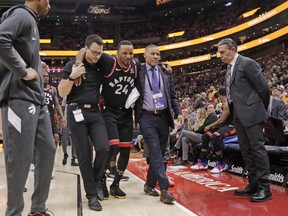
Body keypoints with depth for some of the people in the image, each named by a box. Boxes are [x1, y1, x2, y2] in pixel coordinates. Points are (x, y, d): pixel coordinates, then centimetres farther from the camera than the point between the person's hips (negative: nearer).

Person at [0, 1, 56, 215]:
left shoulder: (31, 20, 22)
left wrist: (37, 66, 8)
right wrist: (22, 72, -19)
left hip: (37, 98, 10)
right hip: (20, 98, -9)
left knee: (47, 150, 11)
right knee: (21, 157, -3)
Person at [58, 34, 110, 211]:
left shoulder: (100, 66, 9)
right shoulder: (72, 65, -3)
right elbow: (62, 93, -6)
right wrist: (72, 77, -18)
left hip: (95, 112, 3)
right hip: (77, 113, -3)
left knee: (104, 148, -13)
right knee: (84, 155, 0)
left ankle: (97, 180, 16)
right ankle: (92, 195, 11)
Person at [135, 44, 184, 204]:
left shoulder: (166, 72, 10)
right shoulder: (138, 72, 1)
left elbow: (173, 96, 9)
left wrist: (178, 113, -3)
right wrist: (136, 115, 0)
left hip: (164, 116, 4)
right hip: (147, 117, -4)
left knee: (160, 153, 9)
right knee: (155, 153, -11)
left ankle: (150, 184, 24)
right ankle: (164, 189, -9)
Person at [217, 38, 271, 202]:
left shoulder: (247, 63, -9)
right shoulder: (230, 68, 16)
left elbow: (263, 88, -9)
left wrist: (263, 109, 1)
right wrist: (234, 113, 12)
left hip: (251, 113, -9)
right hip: (238, 115, 9)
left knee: (257, 148, -5)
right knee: (246, 151, 12)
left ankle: (264, 188, 1)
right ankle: (253, 185, 21)